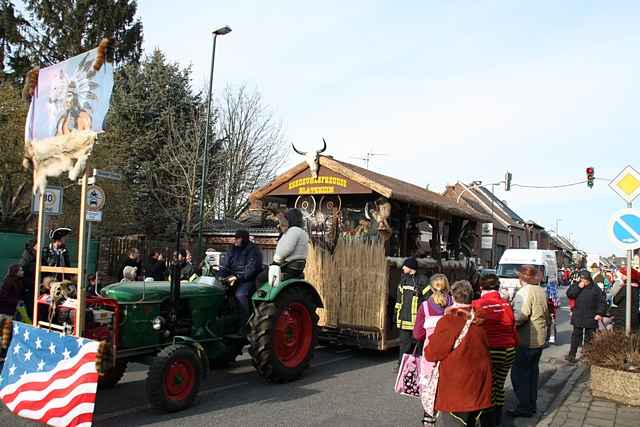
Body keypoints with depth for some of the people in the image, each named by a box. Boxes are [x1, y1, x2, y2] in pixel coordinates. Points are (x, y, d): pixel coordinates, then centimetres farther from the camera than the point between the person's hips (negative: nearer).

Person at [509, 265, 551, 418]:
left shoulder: (524, 292, -18)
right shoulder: (541, 291, 11)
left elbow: (520, 316, -28)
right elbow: (547, 314, 21)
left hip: (526, 340, -9)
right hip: (539, 339, 9)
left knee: (520, 373, -1)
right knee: (532, 371, 17)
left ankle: (525, 407, 3)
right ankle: (532, 405, 25)